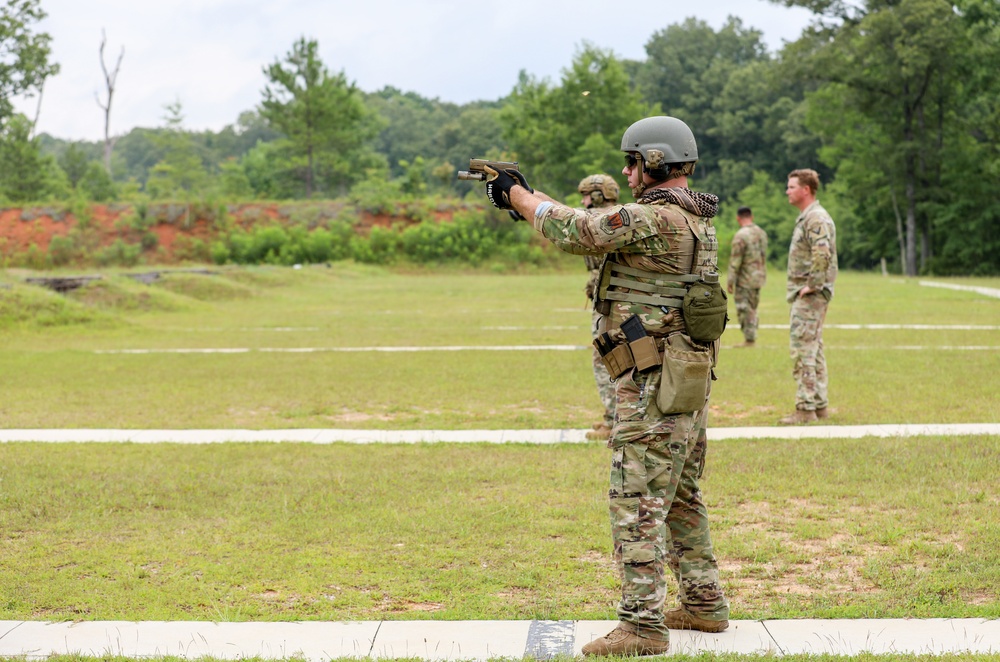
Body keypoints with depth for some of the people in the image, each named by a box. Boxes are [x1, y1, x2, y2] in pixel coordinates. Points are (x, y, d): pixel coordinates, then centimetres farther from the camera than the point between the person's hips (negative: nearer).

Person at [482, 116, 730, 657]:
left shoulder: (656, 219, -17)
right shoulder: (694, 220, 14)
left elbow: (574, 231, -14)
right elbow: (592, 227, 19)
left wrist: (518, 193, 2)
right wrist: (527, 195, 17)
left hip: (655, 383, -10)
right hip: (688, 382, 10)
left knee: (637, 500, -8)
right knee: (679, 495, 19)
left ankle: (642, 624, -7)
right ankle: (703, 603, 27)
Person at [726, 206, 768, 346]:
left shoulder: (740, 235, -18)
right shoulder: (762, 233, 5)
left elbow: (735, 261, -18)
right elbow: (764, 256, 13)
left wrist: (730, 281, -13)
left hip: (744, 279, -8)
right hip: (758, 277, 8)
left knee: (744, 309, -1)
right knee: (752, 309, 16)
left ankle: (749, 339, -1)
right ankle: (751, 337, 19)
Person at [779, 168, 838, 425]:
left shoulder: (816, 219, -16)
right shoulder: (806, 217, 17)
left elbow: (822, 255, -28)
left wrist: (811, 285, -21)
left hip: (809, 296, -11)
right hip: (803, 294, 11)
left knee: (803, 351, -10)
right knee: (813, 350, 13)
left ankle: (805, 408, -9)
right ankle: (819, 404, 18)